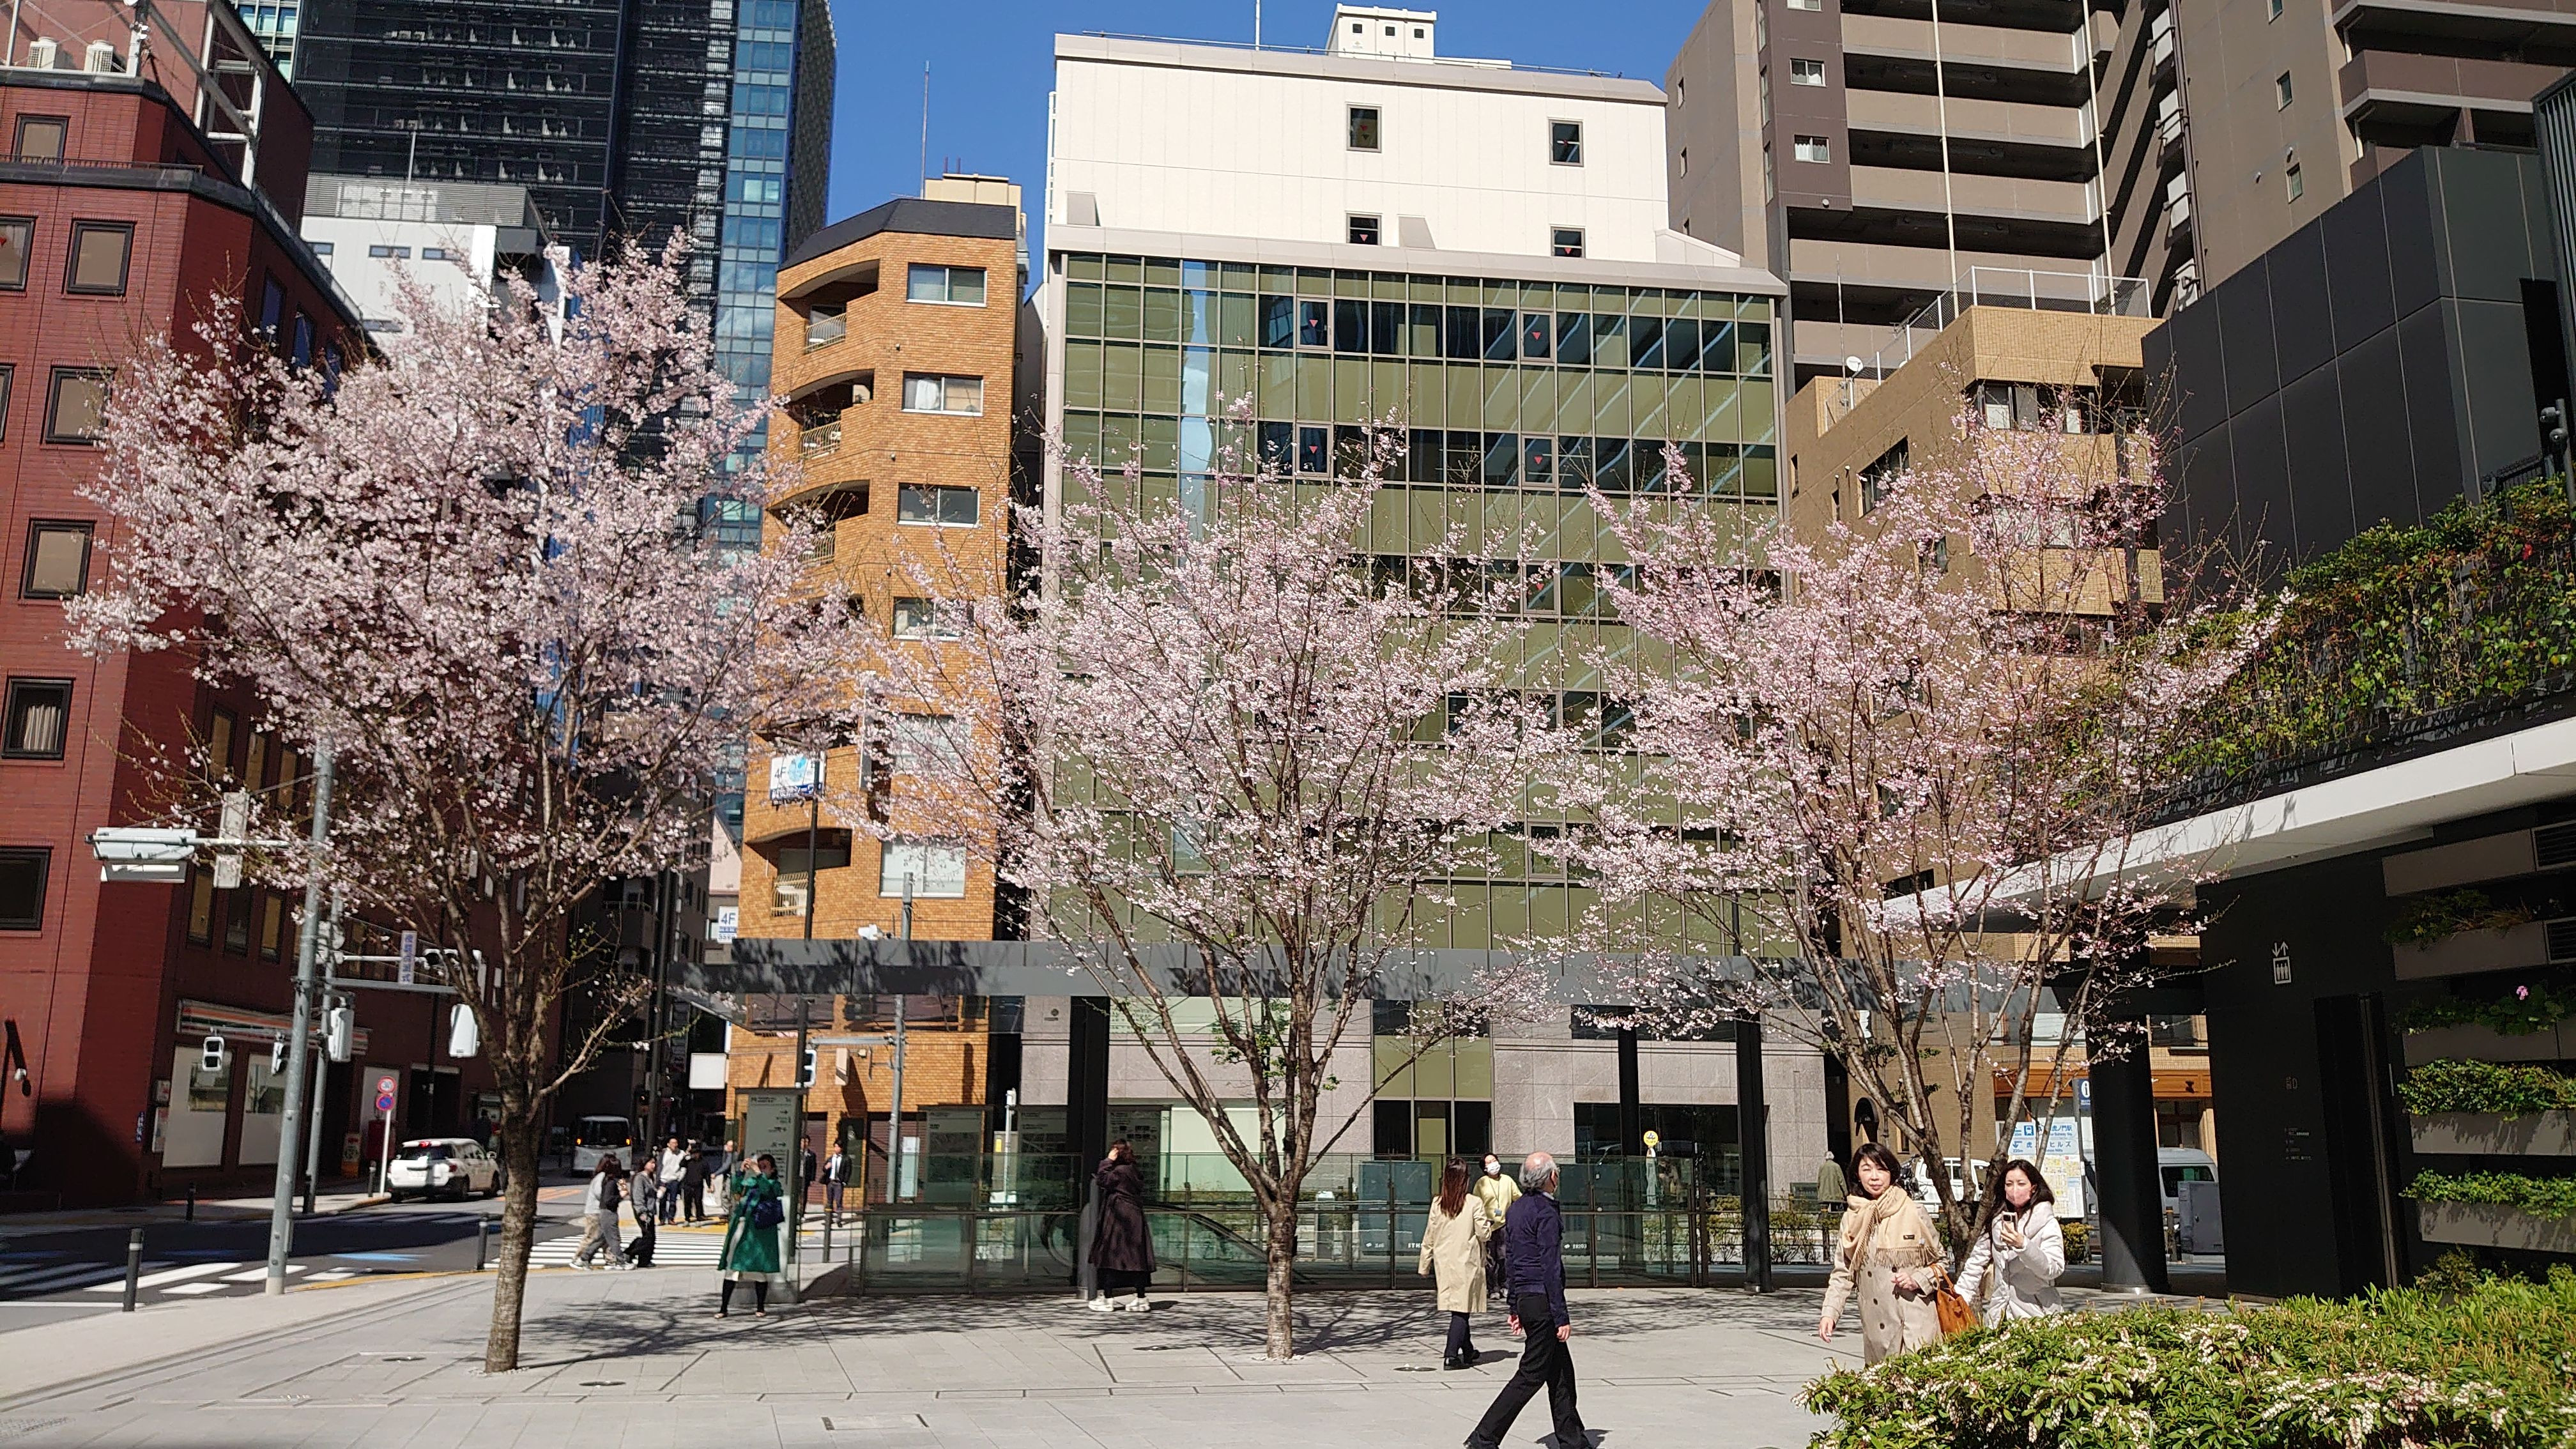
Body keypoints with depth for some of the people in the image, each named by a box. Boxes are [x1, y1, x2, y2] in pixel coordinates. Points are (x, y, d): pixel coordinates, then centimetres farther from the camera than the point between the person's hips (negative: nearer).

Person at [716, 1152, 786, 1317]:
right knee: (732, 1266, 0)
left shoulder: (774, 1184, 5)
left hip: (761, 1231, -3)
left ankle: (760, 1308, 11)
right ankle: (724, 1308, 3)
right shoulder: (750, 1182, 15)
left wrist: (758, 1173, -20)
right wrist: (742, 1171, -10)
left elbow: (767, 1190, -17)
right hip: (741, 1227, 3)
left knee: (760, 1268, 0)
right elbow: (735, 1189, -1)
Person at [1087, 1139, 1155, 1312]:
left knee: (1109, 1257, -2)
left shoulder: (1120, 1171, -14)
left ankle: (1107, 1298, -2)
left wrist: (1108, 1161, -12)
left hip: (1118, 1220, -9)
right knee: (1136, 1257, 7)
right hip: (1135, 1219, 9)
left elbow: (1102, 1181, -18)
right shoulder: (1135, 1172, 14)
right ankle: (1141, 1298, 8)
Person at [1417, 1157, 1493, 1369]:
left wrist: (1424, 1266, 12)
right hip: (1467, 1264, -4)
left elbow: (1429, 1237, 3)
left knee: (1457, 1308, 17)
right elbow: (1484, 1233, -9)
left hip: (1444, 1263, 4)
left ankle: (1468, 1352, 30)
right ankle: (1451, 1355, -11)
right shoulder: (1474, 1204, -12)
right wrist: (1491, 1224, 13)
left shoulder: (1437, 1204, -2)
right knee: (1462, 1309, -2)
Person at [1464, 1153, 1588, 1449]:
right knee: (1531, 1375, -4)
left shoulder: (1514, 1210, 12)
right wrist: (1561, 1317, -16)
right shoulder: (1546, 1213, -16)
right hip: (1542, 1299, -9)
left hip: (1524, 1298, 9)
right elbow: (1550, 1268, -18)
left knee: (1561, 1369, 16)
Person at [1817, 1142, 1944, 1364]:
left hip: (1918, 1323, -2)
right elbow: (1842, 1274, 9)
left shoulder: (1913, 1212, 2)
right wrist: (1829, 1313, -4)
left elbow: (1940, 1261, 11)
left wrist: (1917, 1280, -8)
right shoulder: (1852, 1219, 8)